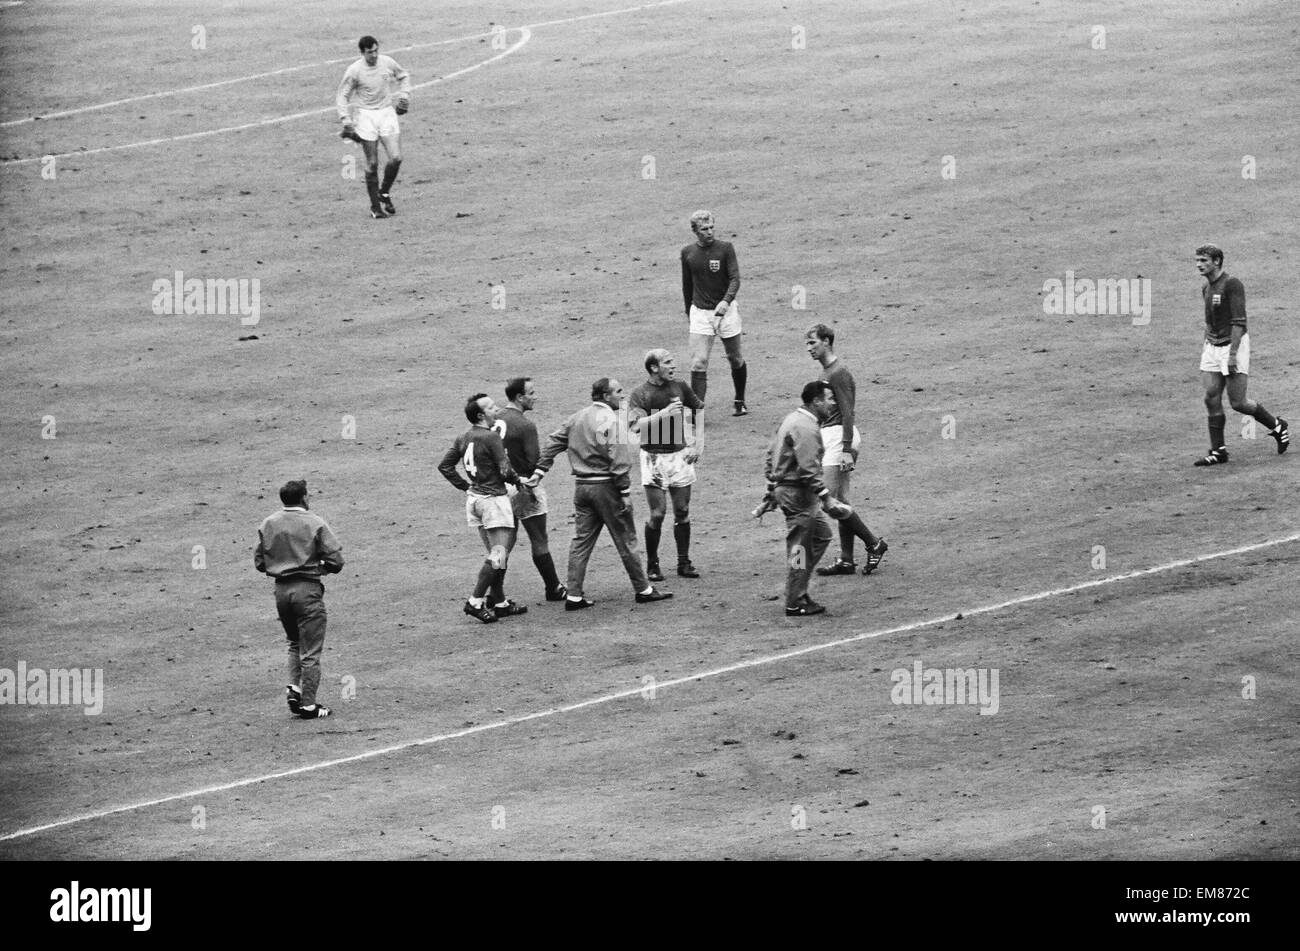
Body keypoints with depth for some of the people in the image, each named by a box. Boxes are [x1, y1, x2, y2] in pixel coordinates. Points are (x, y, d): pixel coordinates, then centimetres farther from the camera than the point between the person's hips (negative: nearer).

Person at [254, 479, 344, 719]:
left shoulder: (267, 525, 4)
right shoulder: (314, 524, -9)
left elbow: (259, 562, 9)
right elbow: (336, 561, -10)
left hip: (281, 589, 5)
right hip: (307, 589, -5)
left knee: (295, 642, 24)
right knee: (310, 650, 1)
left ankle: (294, 687, 6)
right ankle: (307, 704, 1)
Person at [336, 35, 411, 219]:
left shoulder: (387, 63, -1)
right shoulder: (354, 71, -10)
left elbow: (403, 76, 21)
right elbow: (342, 96, -1)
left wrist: (404, 94, 8)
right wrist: (346, 120, -11)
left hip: (388, 113, 3)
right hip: (367, 116, -3)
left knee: (396, 158, -9)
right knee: (372, 164, -3)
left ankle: (384, 193, 16)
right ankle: (375, 207, 8)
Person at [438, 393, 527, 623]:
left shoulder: (464, 438, 7)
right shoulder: (491, 437, -17)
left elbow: (445, 466, 11)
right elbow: (505, 471, -18)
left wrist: (466, 486, 14)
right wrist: (517, 479, 2)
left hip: (474, 499, 9)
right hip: (493, 498, -9)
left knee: (496, 554, 16)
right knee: (498, 555, -6)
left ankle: (500, 603, 19)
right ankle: (475, 602, -11)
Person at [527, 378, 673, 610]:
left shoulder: (577, 418, 11)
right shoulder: (611, 420, -14)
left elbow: (553, 443, 12)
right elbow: (618, 460, -18)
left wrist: (540, 470, 13)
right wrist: (625, 491, -16)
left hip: (582, 485, 7)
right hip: (605, 486, -7)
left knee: (581, 541, 8)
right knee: (626, 540, 3)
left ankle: (574, 596, 5)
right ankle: (643, 589, 12)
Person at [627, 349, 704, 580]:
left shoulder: (679, 387, 4)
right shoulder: (640, 394, -9)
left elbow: (699, 412, 17)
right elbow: (637, 425, -23)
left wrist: (697, 446, 9)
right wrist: (665, 413, -29)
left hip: (680, 455, 4)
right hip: (654, 457, -4)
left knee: (682, 513, 6)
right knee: (657, 514, -6)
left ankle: (684, 563, 15)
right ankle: (652, 565, 7)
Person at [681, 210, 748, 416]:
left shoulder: (725, 248, -6)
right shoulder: (687, 253, 2)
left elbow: (735, 279, -13)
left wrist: (726, 301, -29)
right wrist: (688, 311, 19)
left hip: (725, 310, -1)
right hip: (700, 312, 1)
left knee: (736, 359, 10)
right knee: (698, 363, -11)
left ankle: (740, 402, 32)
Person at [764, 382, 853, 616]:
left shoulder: (792, 420, 13)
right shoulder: (807, 429, -19)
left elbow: (771, 455, 19)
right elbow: (809, 469, -26)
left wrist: (771, 490, 23)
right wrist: (826, 498, -24)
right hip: (797, 492, -11)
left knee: (822, 535, 18)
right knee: (800, 547, -3)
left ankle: (798, 591, 19)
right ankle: (795, 603, 4)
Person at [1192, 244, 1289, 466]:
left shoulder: (1231, 284, -15)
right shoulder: (1206, 287, 11)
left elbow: (1238, 322, -19)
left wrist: (1233, 354, -24)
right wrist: (1206, 345, 19)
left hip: (1234, 345, -8)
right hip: (1213, 347, 8)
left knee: (1238, 403, -4)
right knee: (1212, 399, 0)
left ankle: (1277, 426, 18)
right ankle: (1218, 451, 6)